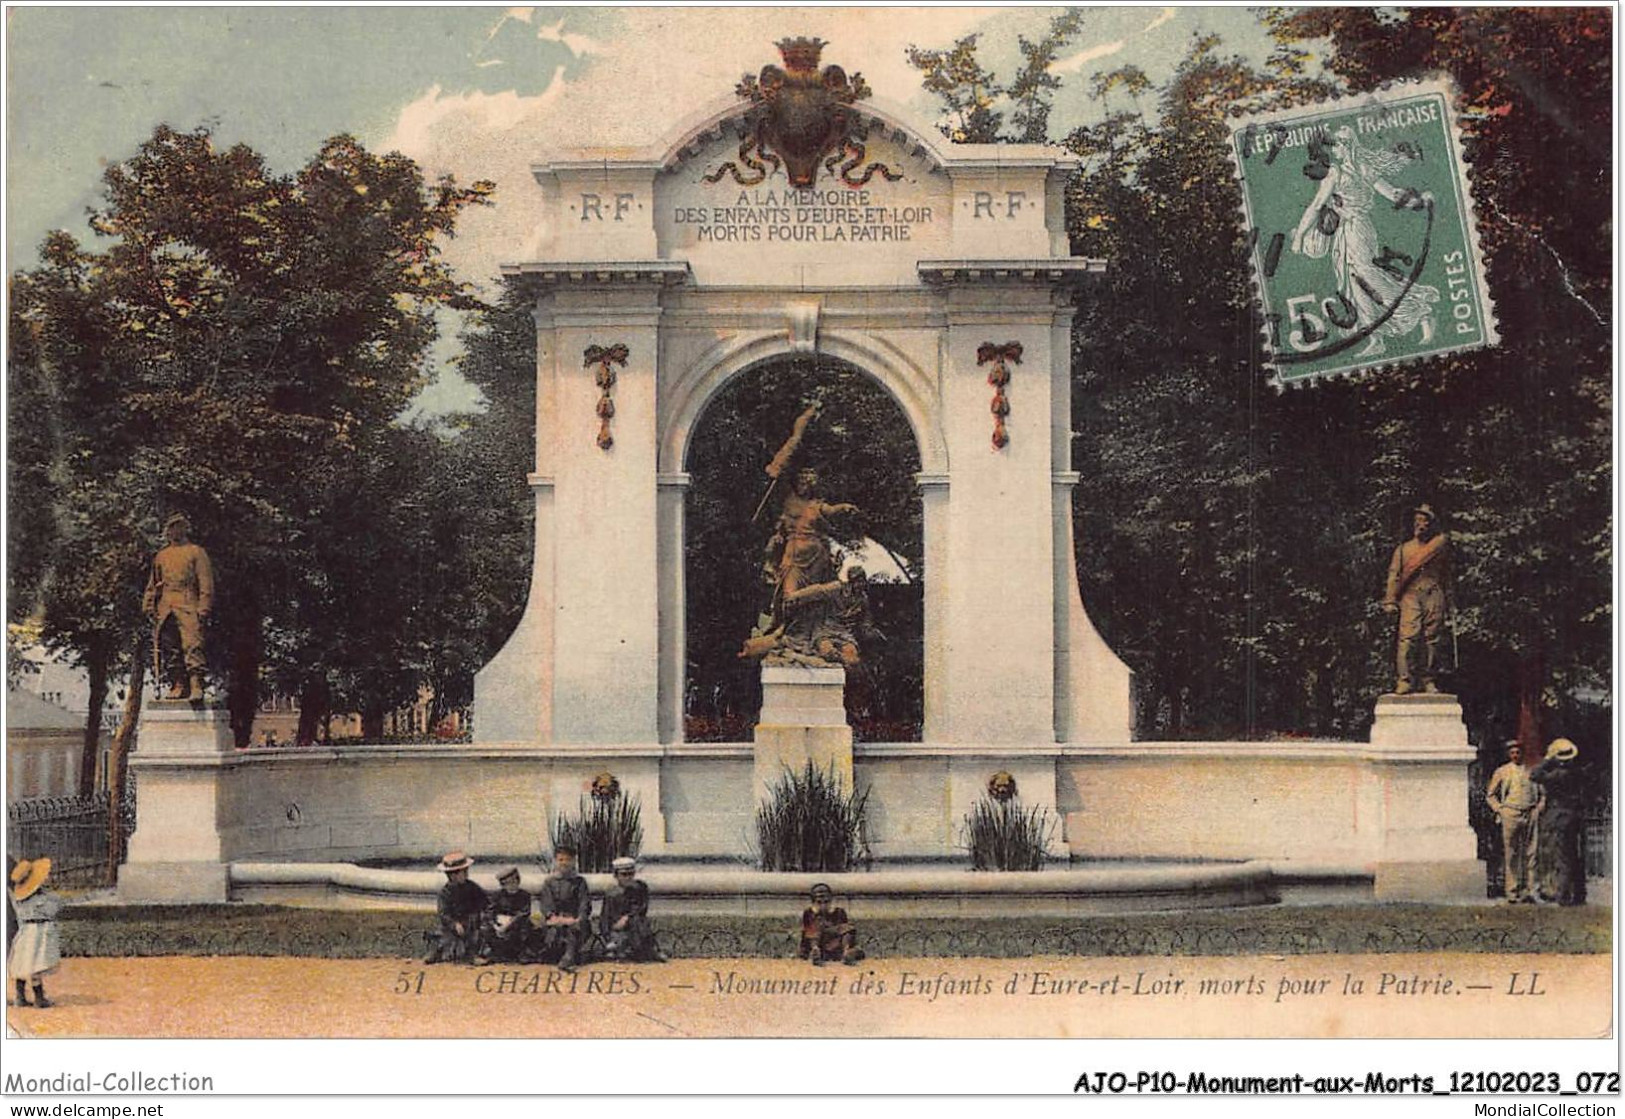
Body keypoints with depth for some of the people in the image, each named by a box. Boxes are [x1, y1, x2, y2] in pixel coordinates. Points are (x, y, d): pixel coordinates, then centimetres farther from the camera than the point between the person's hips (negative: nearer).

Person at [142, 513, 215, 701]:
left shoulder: (196, 552, 10)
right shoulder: (161, 555, 23)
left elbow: (206, 583, 3)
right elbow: (152, 583, 26)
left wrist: (203, 608, -8)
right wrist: (149, 605, 13)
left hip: (188, 605, -5)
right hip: (165, 606, 5)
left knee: (192, 645, -17)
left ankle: (196, 686, -24)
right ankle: (178, 685, 2)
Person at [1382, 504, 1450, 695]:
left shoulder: (1440, 545, 15)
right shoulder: (1403, 549, 15)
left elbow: (1446, 575, 19)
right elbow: (1394, 575, 9)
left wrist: (1448, 598, 15)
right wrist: (1390, 600, -1)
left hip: (1434, 597, 1)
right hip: (1410, 595, -1)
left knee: (1432, 640, -1)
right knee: (1407, 638, -14)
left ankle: (1429, 681, 5)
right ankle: (1405, 681, -17)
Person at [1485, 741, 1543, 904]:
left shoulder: (1531, 771, 12)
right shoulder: (1502, 772, 7)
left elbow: (1542, 793, 22)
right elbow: (1490, 795, 13)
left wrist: (1538, 808, 8)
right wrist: (1499, 809, 0)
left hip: (1530, 815, 2)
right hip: (1510, 815, -2)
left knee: (1530, 854, 0)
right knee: (1511, 856, -3)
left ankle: (1528, 891, 4)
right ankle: (1512, 893, -1)